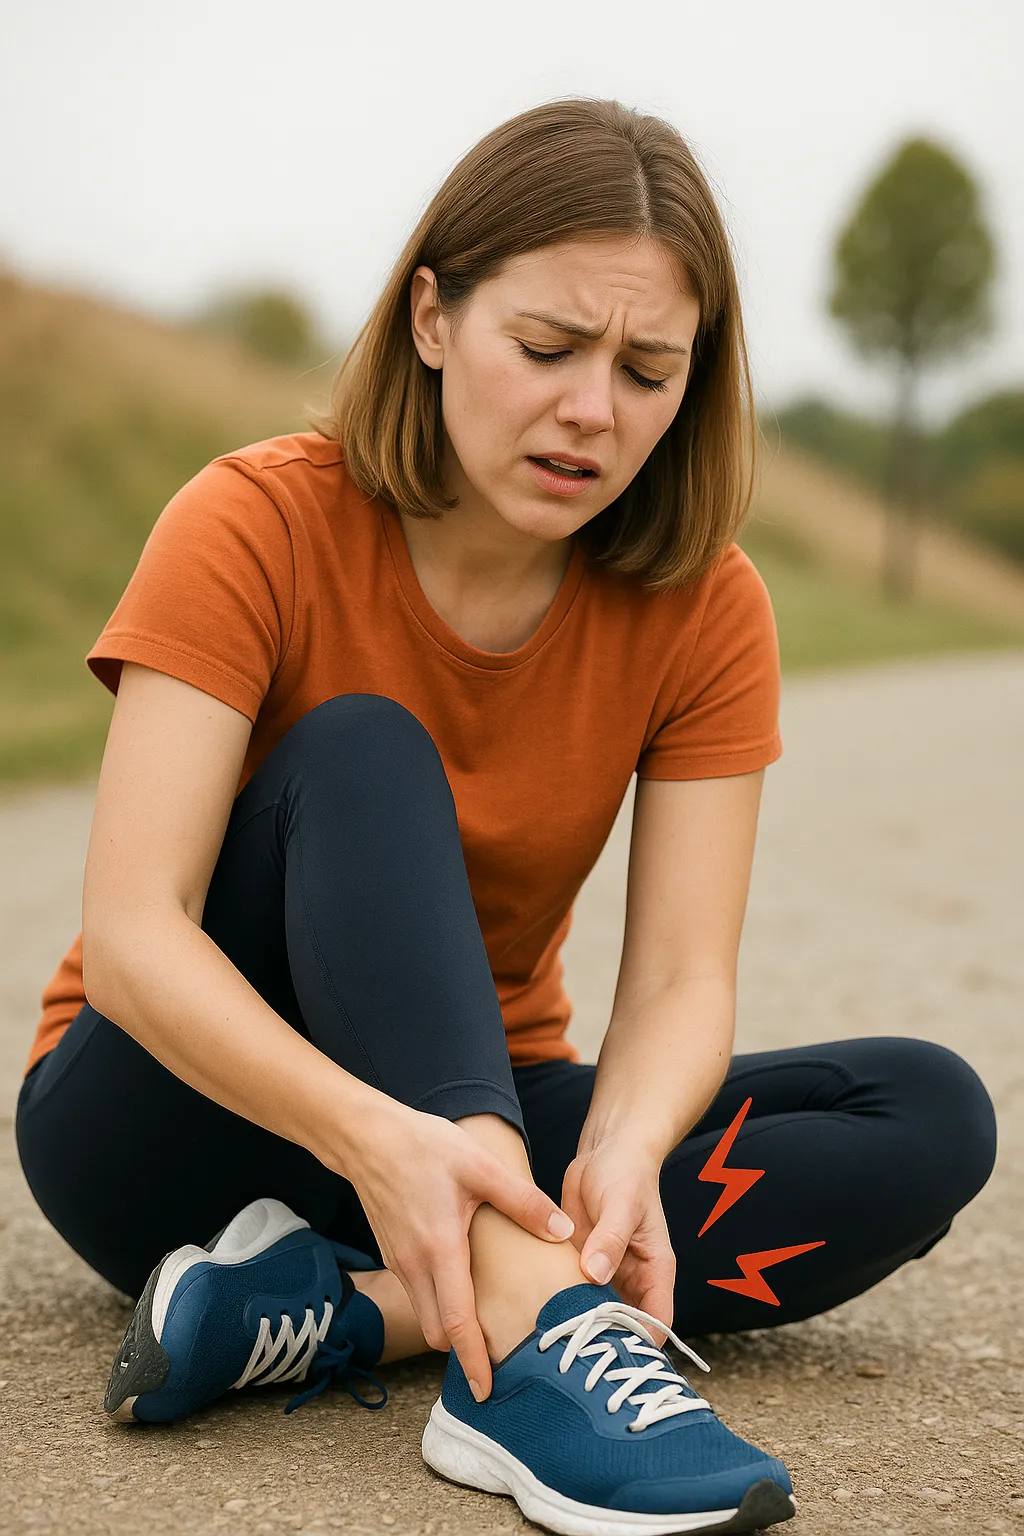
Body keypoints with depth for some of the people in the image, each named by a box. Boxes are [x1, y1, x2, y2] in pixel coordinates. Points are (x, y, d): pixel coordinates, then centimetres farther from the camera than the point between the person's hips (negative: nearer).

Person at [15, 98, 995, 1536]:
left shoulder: (704, 610, -8)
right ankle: (533, 1339, -43)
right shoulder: (257, 525, -17)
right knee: (363, 754, -29)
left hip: (481, 1120, 4)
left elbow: (680, 981, -14)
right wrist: (371, 1136, -43)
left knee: (929, 1118, -18)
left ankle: (331, 1311, -30)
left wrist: (623, 1157, -37)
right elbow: (132, 934, -26)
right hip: (179, 1109, -3)